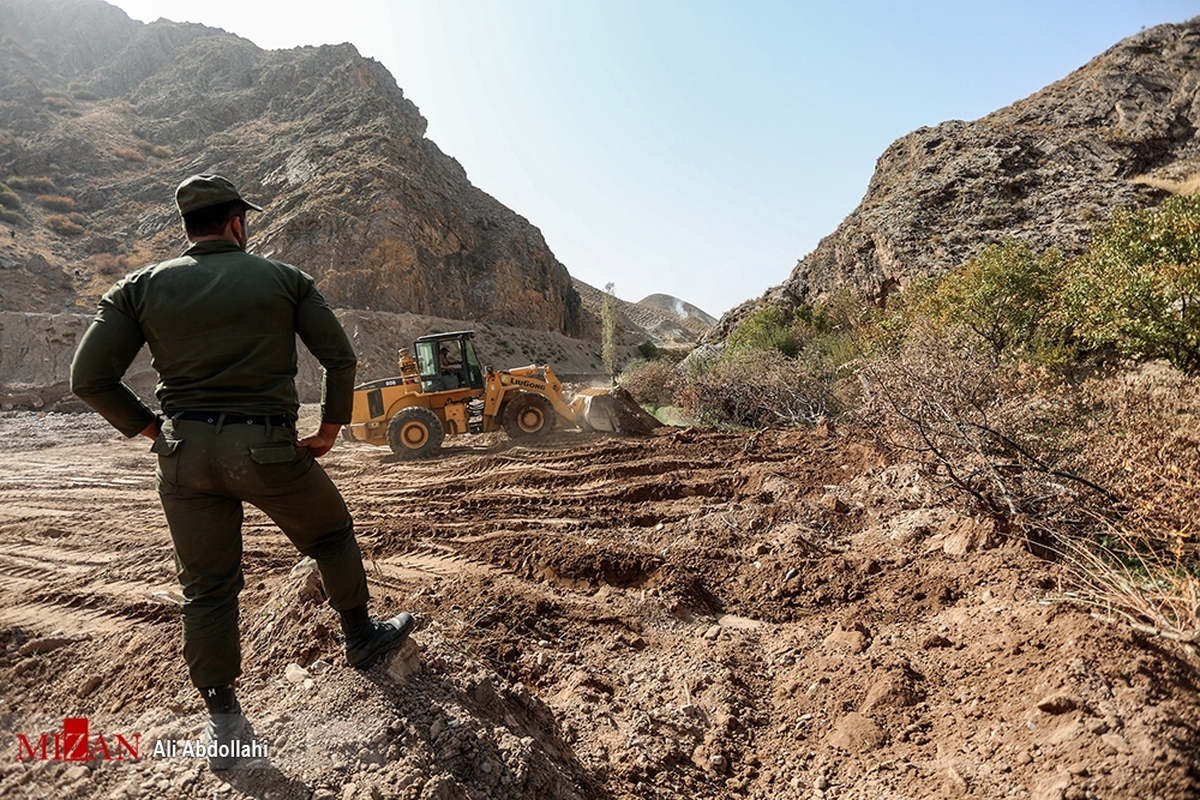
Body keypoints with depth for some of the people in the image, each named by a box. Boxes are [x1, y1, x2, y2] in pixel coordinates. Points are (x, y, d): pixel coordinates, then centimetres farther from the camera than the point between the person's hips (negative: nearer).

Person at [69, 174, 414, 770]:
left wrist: (152, 429, 11)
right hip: (266, 447, -3)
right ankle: (360, 636, 35)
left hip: (184, 453, 3)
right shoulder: (284, 279, 2)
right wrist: (330, 429, 8)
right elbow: (340, 357, -1)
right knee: (331, 534, 21)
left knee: (207, 588, 13)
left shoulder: (141, 287, 6)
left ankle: (223, 723, 23)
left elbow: (89, 377, 1)